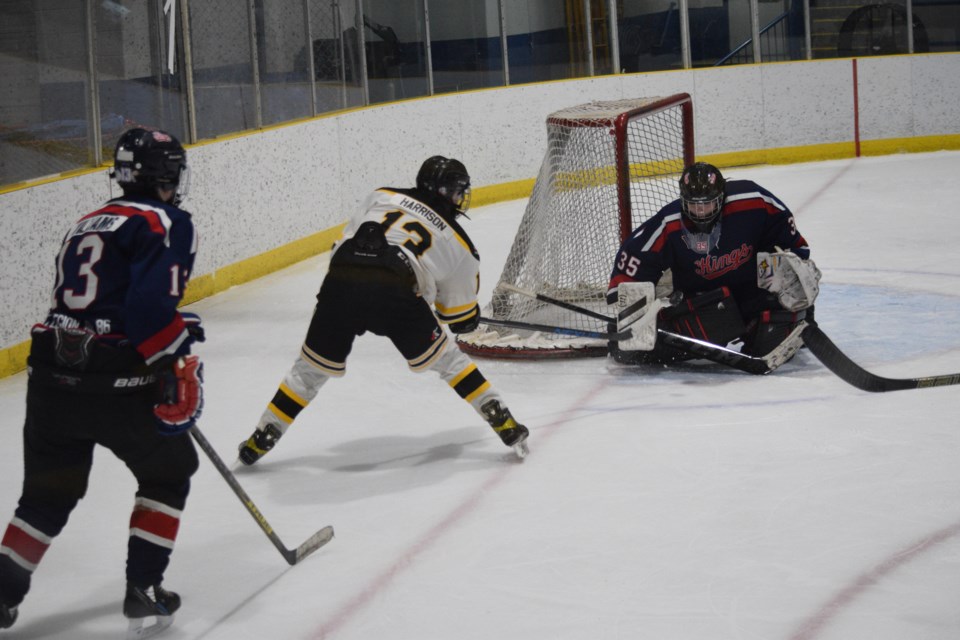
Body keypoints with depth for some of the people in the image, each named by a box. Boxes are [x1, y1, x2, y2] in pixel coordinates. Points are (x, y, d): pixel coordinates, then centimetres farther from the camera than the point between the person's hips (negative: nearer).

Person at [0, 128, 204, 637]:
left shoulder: (90, 223, 22)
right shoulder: (165, 223, -4)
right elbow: (153, 306, -19)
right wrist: (179, 371, -11)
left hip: (51, 379, 7)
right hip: (114, 384, -6)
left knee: (48, 495, 20)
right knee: (168, 472, 17)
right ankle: (143, 592, 16)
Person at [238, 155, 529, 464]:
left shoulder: (383, 196, 30)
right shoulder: (459, 244, 25)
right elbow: (462, 318, 32)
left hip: (339, 280, 2)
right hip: (394, 291, -2)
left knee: (312, 367, 21)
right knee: (445, 359, 19)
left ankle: (260, 439, 24)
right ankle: (502, 422, 17)